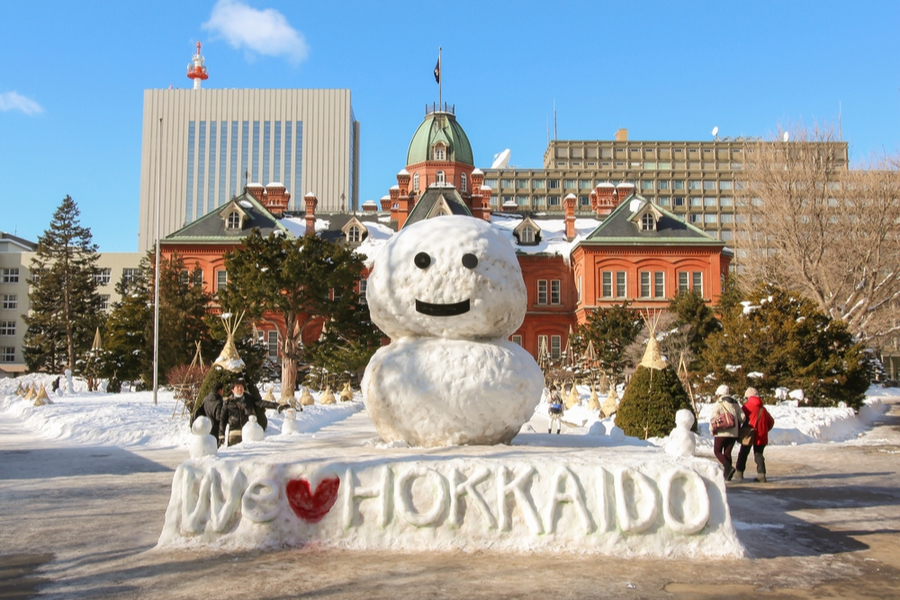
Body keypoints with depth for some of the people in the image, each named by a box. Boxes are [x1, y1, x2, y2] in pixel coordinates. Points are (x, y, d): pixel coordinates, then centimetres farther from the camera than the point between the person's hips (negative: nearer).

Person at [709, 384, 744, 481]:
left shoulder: (719, 404, -6)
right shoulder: (736, 404, 9)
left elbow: (713, 417, -14)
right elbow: (742, 418, 4)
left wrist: (711, 429, -1)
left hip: (722, 433, -5)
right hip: (734, 433, 5)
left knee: (717, 451, 6)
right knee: (727, 452, 13)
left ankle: (728, 467, -16)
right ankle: (727, 474, 9)